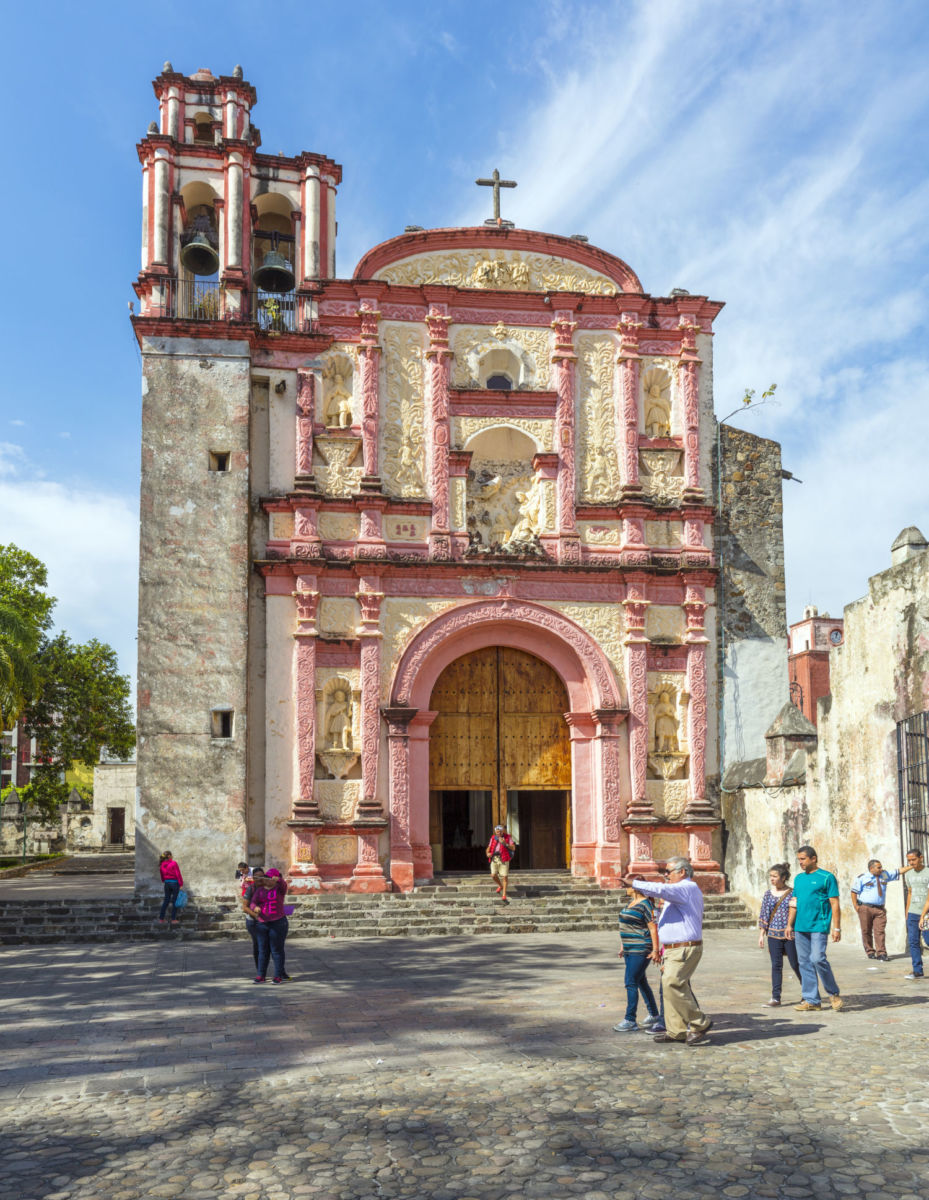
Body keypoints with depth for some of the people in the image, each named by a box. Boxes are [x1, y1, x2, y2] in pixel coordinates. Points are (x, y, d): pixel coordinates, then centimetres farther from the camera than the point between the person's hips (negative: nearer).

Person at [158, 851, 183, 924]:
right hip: (175, 883, -5)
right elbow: (178, 874, -13)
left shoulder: (162, 865, 3)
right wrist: (181, 884, -8)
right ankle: (173, 919, 4)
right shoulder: (173, 863, -14)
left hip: (167, 883, 5)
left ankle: (161, 919, 13)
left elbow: (162, 875, 13)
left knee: (166, 900, 13)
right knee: (175, 901, 3)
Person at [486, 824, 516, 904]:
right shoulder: (493, 838, 10)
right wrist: (488, 853, -10)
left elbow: (513, 848, -7)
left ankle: (504, 896, 0)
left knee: (505, 877, -7)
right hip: (494, 859, 3)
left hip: (503, 859, -3)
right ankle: (500, 886, 24)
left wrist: (505, 843, -21)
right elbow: (488, 848, 13)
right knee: (493, 875, -9)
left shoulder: (507, 837, 1)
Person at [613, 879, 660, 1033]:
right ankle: (654, 1015, 26)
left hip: (641, 950, -10)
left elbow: (653, 928, -17)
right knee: (641, 982, 15)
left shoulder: (646, 904, -14)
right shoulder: (631, 902, 14)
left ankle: (630, 1021, -8)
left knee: (631, 983, -10)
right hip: (630, 950, 10)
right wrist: (624, 946, 22)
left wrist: (655, 950, -21)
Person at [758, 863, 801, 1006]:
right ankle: (776, 998, 5)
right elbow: (764, 915, 10)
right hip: (773, 935, 3)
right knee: (776, 966, 2)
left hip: (790, 934, -3)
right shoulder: (768, 895, 6)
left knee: (796, 964, 5)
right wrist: (762, 934, 8)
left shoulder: (793, 893, -5)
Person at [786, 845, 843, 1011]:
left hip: (819, 927, -7)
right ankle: (811, 1000, 11)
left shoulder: (827, 877, -4)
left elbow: (835, 905, -6)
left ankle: (833, 993, 5)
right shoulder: (799, 878, 15)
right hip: (800, 928, 7)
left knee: (818, 959, -15)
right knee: (804, 963, 5)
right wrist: (789, 924, 14)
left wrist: (837, 928, -10)